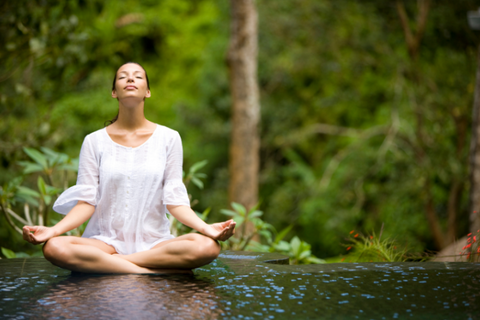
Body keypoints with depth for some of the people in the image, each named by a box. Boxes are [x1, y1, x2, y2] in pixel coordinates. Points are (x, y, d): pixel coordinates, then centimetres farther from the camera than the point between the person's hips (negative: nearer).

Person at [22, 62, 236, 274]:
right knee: (55, 248, -33)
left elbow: (175, 200, 2)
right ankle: (160, 271, -26)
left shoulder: (168, 138, 7)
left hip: (154, 241, 0)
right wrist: (53, 231, -16)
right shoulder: (95, 141, 7)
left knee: (207, 246, -31)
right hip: (106, 240, 0)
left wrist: (205, 228, -16)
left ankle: (105, 263, -21)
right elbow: (86, 202, 2)